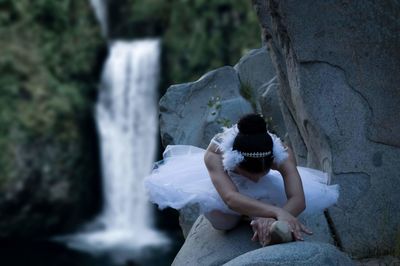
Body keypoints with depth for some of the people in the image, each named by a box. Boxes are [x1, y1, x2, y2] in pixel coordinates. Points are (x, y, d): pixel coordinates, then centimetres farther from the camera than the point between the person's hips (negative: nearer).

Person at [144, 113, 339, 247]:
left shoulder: (283, 154, -41)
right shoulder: (215, 154, -46)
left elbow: (298, 199, -51)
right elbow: (230, 198, -62)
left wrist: (271, 218, -71)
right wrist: (277, 212, -76)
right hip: (223, 181, -2)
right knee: (224, 223, -18)